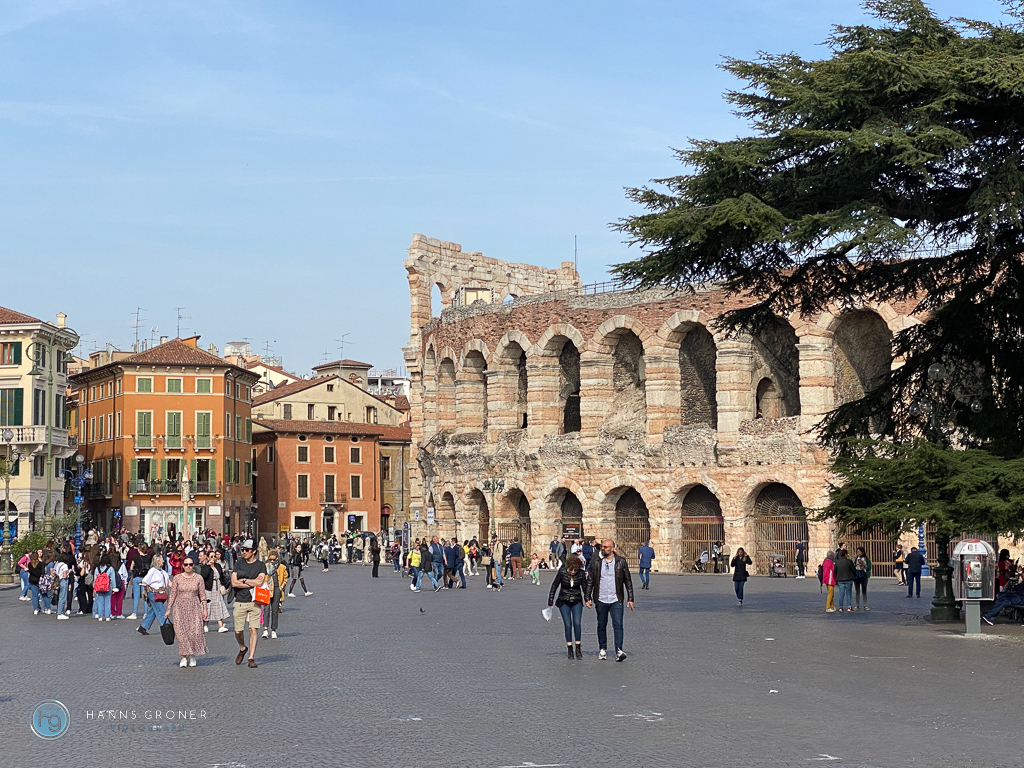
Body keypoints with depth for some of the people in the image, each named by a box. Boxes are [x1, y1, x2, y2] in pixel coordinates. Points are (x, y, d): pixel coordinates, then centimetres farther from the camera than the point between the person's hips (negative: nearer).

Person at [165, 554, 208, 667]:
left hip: (194, 607, 0)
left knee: (195, 632, -8)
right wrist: (168, 609, 3)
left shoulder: (198, 578, 3)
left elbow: (203, 595, 6)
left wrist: (204, 609, 2)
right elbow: (172, 595, 6)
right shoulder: (177, 578, 2)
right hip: (180, 607, 0)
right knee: (181, 632, -6)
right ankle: (184, 657, 4)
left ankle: (193, 656, 10)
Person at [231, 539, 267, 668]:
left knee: (253, 630, -6)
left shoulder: (261, 565, 4)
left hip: (254, 602, -1)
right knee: (238, 631, 1)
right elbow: (234, 583, -3)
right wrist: (252, 583, -6)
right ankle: (242, 648, 31)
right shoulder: (239, 564, 8)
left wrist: (243, 580, -4)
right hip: (240, 602, 1)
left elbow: (260, 582, -11)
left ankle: (251, 658, -2)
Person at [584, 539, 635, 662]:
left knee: (618, 625, -12)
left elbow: (628, 581, 6)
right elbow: (590, 581, 8)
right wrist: (588, 598, 2)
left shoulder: (621, 562, 2)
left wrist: (630, 599, 2)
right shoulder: (596, 562, 4)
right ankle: (602, 649, 24)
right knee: (601, 626, 11)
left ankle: (619, 650, -15)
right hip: (601, 600, 2)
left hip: (616, 600, -2)